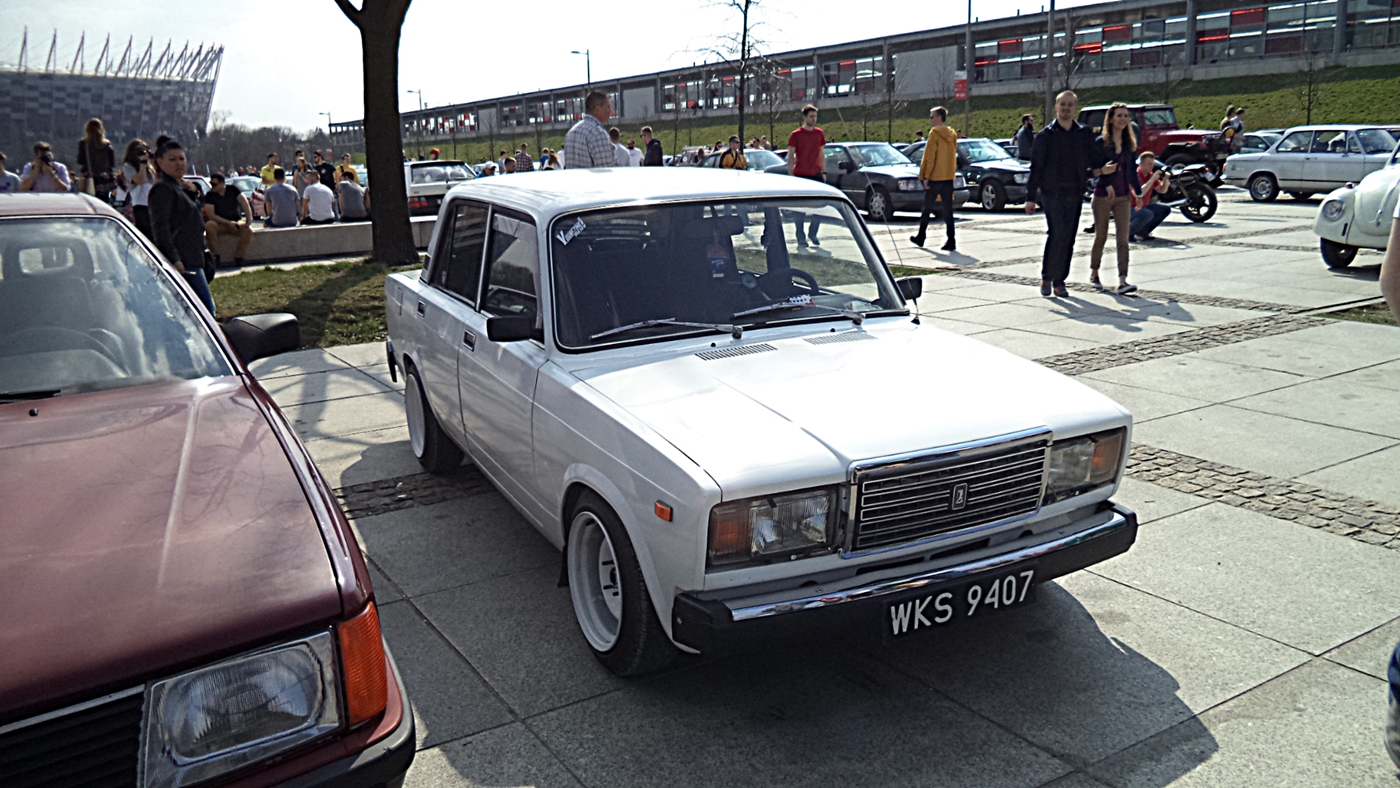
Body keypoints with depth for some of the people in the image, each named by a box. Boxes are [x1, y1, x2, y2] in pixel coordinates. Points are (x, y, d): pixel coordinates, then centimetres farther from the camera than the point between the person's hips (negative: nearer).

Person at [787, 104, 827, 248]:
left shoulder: (819, 133, 9)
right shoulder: (796, 135, -3)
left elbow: (821, 154, 16)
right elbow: (790, 156, -2)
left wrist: (824, 172, 10)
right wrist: (790, 175, -9)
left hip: (816, 175, 4)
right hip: (800, 175, -4)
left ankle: (812, 233, 18)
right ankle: (801, 239, 7)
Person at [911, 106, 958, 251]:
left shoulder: (935, 133, -9)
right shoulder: (952, 134, 12)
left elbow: (930, 157, -13)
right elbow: (953, 156, 16)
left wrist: (926, 176, -12)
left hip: (935, 177, -6)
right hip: (948, 177, 6)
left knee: (927, 208, 8)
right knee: (947, 209, 2)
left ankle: (920, 238, 19)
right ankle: (951, 241, -6)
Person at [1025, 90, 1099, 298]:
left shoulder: (1085, 134, 9)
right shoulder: (1045, 135, 0)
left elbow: (1093, 162, 16)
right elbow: (1036, 168, 0)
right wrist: (1030, 197, -4)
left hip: (1075, 194, 4)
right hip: (1052, 193, -4)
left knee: (1068, 239, 4)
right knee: (1057, 234, -16)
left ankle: (1059, 281, 14)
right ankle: (1046, 277, -2)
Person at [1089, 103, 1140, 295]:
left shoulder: (1130, 143, 9)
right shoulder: (1101, 142, -4)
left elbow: (1132, 170, 15)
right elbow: (1095, 168, -11)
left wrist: (1139, 192, 14)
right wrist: (1107, 184, -25)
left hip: (1123, 196, 3)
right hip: (1102, 195, -3)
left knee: (1123, 239, -7)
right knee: (1101, 237, 8)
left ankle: (1122, 281, -12)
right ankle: (1094, 273, 28)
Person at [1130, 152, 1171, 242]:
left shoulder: (1151, 175, 6)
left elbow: (1162, 190, 14)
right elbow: (1139, 193, -34)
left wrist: (1165, 180, -6)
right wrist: (1153, 179, -30)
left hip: (1144, 206, 9)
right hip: (1131, 207, -9)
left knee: (1166, 209, 7)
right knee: (1148, 214, -36)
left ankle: (1142, 232, 6)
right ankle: (1127, 233, -17)